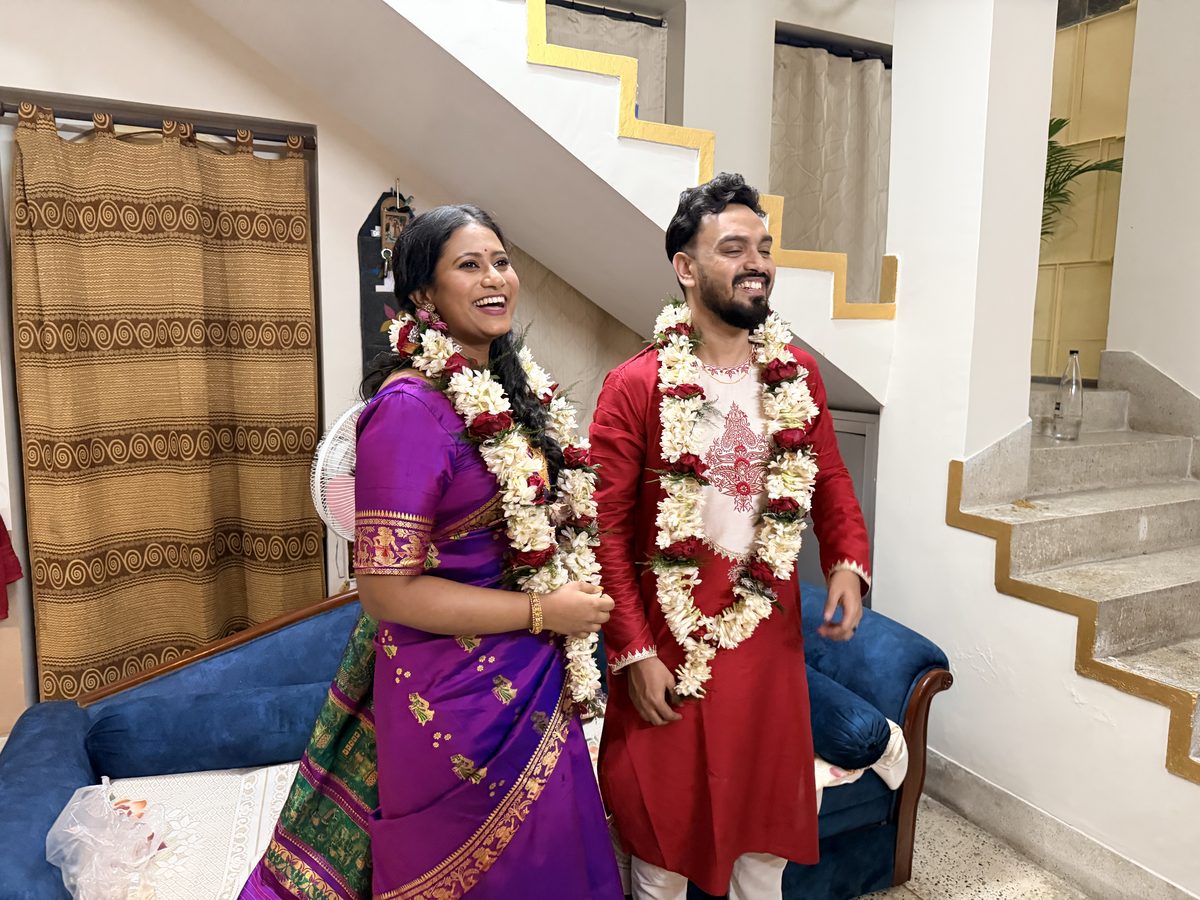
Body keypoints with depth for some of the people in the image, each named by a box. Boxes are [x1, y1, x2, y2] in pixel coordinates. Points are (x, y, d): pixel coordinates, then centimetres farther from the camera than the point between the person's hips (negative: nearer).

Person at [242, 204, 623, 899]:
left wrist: (580, 597, 5)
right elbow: (387, 587, -23)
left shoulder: (514, 385, 4)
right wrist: (544, 612, -18)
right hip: (455, 694, -8)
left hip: (533, 682, 8)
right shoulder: (410, 406, -22)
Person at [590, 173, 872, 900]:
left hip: (770, 635, 4)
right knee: (665, 816, 15)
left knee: (767, 807, 21)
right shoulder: (635, 387, -13)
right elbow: (607, 529, -13)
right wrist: (633, 651, -14)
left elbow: (831, 482, 10)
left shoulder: (798, 374, 2)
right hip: (670, 641, -4)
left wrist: (849, 563, -8)